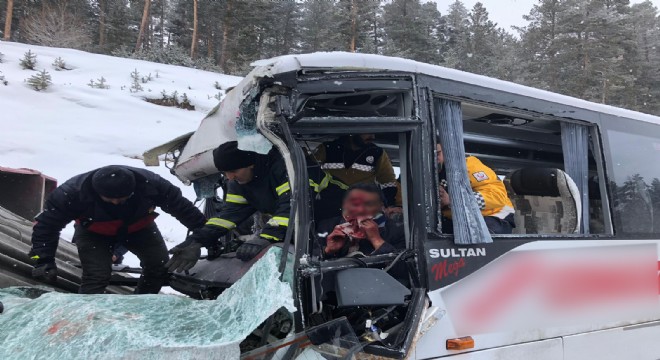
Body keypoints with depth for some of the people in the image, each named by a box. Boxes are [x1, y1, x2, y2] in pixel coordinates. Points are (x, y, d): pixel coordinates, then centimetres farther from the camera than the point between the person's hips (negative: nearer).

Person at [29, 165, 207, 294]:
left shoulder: (150, 184, -34)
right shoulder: (74, 191, -37)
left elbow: (180, 205, -20)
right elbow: (46, 224, -24)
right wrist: (44, 260, -27)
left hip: (139, 229, 2)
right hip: (94, 233, -2)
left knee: (160, 265, -7)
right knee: (96, 276, -20)